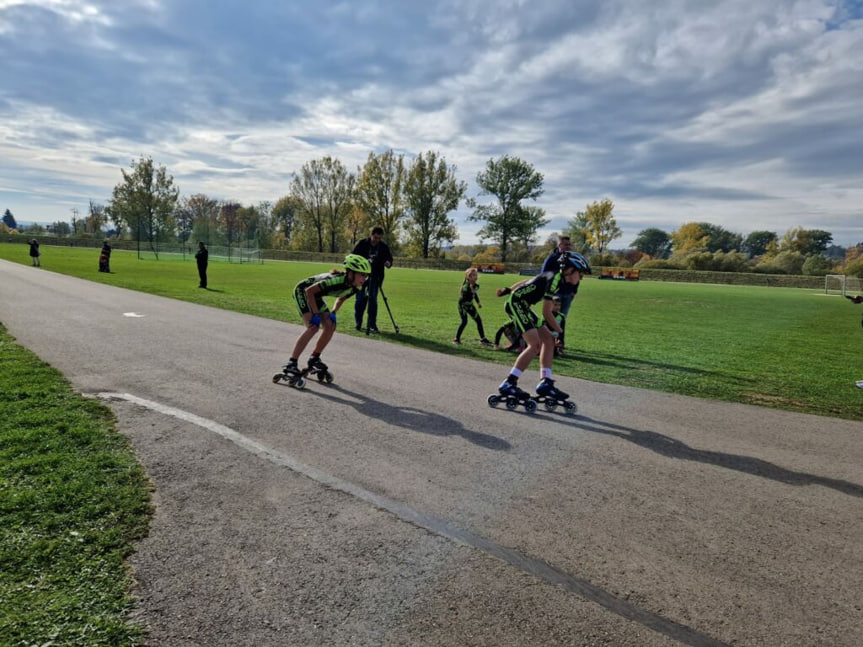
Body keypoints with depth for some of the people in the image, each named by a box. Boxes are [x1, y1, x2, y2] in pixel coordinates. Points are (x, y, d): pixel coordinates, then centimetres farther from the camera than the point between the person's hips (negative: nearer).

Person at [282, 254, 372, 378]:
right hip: (303, 291, -8)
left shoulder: (355, 288, -12)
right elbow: (309, 291, -30)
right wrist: (316, 314, -27)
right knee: (313, 326, -23)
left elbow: (341, 298, 11)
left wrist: (333, 313, -4)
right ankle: (291, 363, -21)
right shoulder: (336, 280, -37)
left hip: (316, 296, 8)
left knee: (330, 326, -3)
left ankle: (314, 358, 14)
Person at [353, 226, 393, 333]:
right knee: (360, 299, 3)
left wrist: (388, 263, -16)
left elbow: (389, 258, 9)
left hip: (375, 277, 1)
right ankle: (358, 323, 15)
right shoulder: (362, 244, -6)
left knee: (373, 300, -2)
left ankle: (372, 325, 2)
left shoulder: (383, 247, 1)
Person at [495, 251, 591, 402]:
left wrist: (508, 290, 30)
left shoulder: (556, 278, 12)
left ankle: (545, 383, 3)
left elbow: (527, 282, 22)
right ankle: (508, 384, -18)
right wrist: (560, 332, -6)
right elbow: (547, 312, -18)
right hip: (516, 303, -10)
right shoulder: (554, 278, -18)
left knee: (548, 339, 4)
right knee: (535, 344, -19)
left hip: (522, 305, 10)